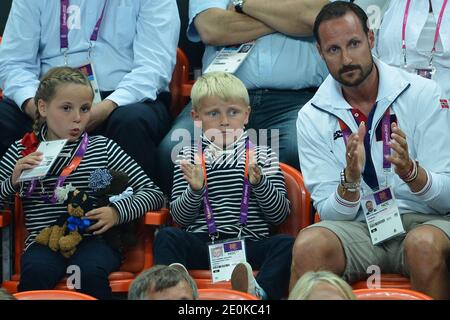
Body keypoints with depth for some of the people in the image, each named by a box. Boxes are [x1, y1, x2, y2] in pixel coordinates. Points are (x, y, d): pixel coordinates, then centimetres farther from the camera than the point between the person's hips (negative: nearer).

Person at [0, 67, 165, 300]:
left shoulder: (103, 148, 10)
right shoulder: (21, 152, 12)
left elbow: (153, 193, 8)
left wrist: (118, 212, -8)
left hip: (94, 239, 0)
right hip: (44, 242, 0)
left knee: (90, 272, -33)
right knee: (36, 272, -33)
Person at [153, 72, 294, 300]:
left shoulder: (262, 155, 12)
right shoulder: (189, 158, 13)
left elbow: (279, 215, 6)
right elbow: (179, 217, 7)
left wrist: (259, 183, -11)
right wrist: (195, 191, -12)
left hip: (249, 245, 0)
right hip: (202, 245, 0)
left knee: (287, 244, -28)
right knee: (167, 237, -26)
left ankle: (259, 291, -52)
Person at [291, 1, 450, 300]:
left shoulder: (423, 94, -2)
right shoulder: (312, 118, 4)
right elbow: (331, 213, 1)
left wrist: (410, 172, -26)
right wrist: (351, 180, -20)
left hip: (423, 221, -1)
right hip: (358, 227, 1)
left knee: (425, 244, -37)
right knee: (310, 245, -32)